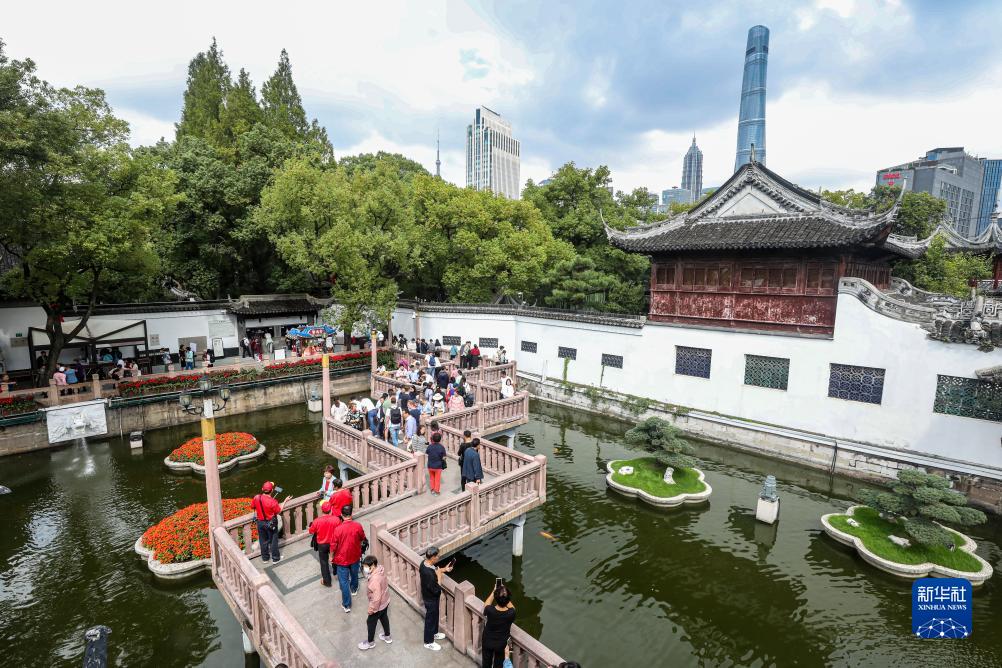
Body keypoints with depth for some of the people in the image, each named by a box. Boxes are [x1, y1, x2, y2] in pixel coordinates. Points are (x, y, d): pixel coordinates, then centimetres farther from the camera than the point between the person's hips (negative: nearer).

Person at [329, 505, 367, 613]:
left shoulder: (338, 529, -26)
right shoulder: (358, 526, -19)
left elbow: (333, 545, -15)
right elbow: (362, 538, 0)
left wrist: (331, 556, 3)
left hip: (342, 558, -3)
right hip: (355, 556, 3)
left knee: (344, 581, 10)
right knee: (354, 574, 29)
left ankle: (346, 605, 17)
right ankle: (354, 589, 54)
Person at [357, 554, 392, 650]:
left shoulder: (375, 579, -38)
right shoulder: (380, 568, -12)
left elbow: (376, 597, -31)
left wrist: (371, 608, -17)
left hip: (378, 605, -8)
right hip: (385, 601, 8)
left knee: (370, 622, 18)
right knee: (384, 618, 28)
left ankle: (370, 642, 40)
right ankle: (387, 636, 49)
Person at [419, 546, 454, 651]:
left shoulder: (424, 563, -12)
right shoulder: (428, 574, -40)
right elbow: (436, 589, -31)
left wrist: (444, 569, -2)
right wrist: (439, 575, -25)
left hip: (429, 596, 9)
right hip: (431, 599, -9)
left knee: (434, 616, 29)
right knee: (430, 619, 15)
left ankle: (434, 633, 52)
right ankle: (428, 642, 37)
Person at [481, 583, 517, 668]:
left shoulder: (490, 610, -32)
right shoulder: (511, 613, -32)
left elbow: (486, 604, -6)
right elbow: (511, 606, -5)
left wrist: (494, 591, 3)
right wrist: (505, 595, -1)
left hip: (487, 642, 0)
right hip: (501, 644, 0)